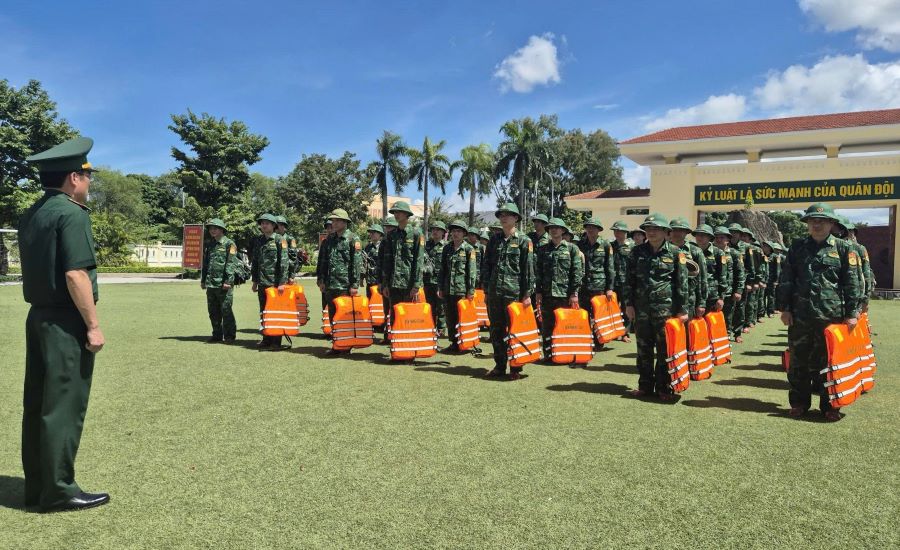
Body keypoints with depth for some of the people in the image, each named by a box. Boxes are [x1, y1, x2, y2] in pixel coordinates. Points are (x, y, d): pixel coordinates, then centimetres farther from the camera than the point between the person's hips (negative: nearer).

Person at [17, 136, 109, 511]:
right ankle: (58, 490, 5)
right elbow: (75, 274, -21)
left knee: (37, 403, 13)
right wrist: (93, 325, -17)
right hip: (65, 322, -9)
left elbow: (36, 269, 16)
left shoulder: (30, 215, 13)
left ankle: (36, 486, 23)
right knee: (64, 406, -2)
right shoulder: (71, 213, -14)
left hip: (38, 317, 9)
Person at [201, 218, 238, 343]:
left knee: (226, 310, -3)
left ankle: (229, 336, 5)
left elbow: (231, 263, -12)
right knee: (213, 312, 10)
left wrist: (228, 281, -19)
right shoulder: (209, 245, 17)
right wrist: (203, 280, 17)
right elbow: (205, 263, 22)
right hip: (211, 284, 7)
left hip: (223, 284, -7)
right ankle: (217, 335, 20)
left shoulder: (229, 244, -4)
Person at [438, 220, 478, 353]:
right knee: (450, 318, 9)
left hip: (462, 289, -5)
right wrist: (440, 288, 11)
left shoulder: (469, 249, -2)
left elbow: (472, 271, -6)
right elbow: (442, 269, 15)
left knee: (461, 317, -1)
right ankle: (454, 343, 19)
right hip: (448, 289, 5)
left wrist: (471, 290, -11)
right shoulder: (447, 248, 11)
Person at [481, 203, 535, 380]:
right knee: (496, 330, 9)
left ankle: (516, 368, 9)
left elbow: (528, 269, -5)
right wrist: (486, 289, 8)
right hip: (494, 292, 5)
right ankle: (499, 366, 20)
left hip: (514, 292, -5)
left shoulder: (524, 240, -1)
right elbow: (486, 265, 14)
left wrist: (527, 294, -9)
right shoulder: (494, 240, 13)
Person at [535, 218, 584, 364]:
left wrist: (574, 293, -8)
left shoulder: (572, 248, 2)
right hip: (547, 294, 3)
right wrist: (538, 291, 3)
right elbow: (538, 271, 10)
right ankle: (548, 355, 16)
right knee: (547, 326, 7)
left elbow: (577, 272, -2)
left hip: (565, 294, -3)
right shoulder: (542, 249, 11)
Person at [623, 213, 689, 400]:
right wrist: (629, 303, 4)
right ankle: (645, 385, 21)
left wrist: (682, 309, -4)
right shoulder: (638, 251, 7)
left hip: (665, 308, -3)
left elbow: (682, 283, -1)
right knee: (643, 349, 10)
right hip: (642, 307, 3)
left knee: (664, 349, 3)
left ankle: (664, 388, 15)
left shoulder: (675, 253, -2)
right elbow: (630, 279, 10)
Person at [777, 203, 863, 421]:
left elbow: (852, 283, 1)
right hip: (800, 315, 2)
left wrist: (852, 313, -4)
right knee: (798, 361, 7)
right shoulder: (797, 247, 8)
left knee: (829, 361, 6)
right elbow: (786, 279, 7)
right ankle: (799, 403, 20)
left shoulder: (843, 248, 3)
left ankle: (830, 405, 18)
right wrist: (785, 308, 2)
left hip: (831, 315, -2)